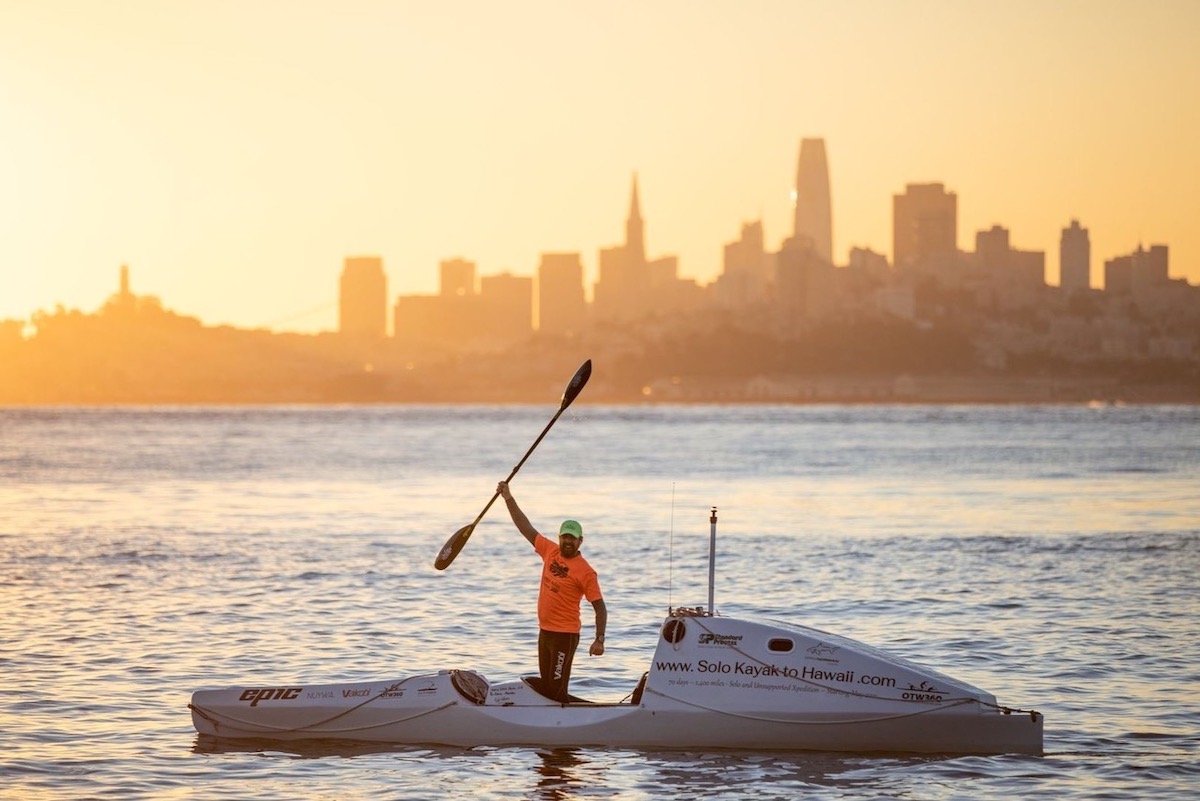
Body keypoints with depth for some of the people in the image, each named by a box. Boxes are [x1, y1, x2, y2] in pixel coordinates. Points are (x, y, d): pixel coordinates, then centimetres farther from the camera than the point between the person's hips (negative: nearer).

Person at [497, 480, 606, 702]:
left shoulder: (585, 572, -13)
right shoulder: (550, 551, 5)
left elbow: (600, 607, -12)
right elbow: (527, 529, 12)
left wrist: (599, 640, -20)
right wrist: (508, 499, 11)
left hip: (565, 635, -8)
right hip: (544, 631, 8)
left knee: (556, 691, -11)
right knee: (546, 688, 11)